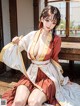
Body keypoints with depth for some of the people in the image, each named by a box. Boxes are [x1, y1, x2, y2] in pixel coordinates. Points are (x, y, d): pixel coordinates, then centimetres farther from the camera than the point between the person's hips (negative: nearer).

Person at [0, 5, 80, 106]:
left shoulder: (56, 39, -5)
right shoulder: (32, 35, 0)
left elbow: (54, 59, 7)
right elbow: (16, 50, 8)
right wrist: (15, 43, -14)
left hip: (48, 75, -2)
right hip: (31, 73, 2)